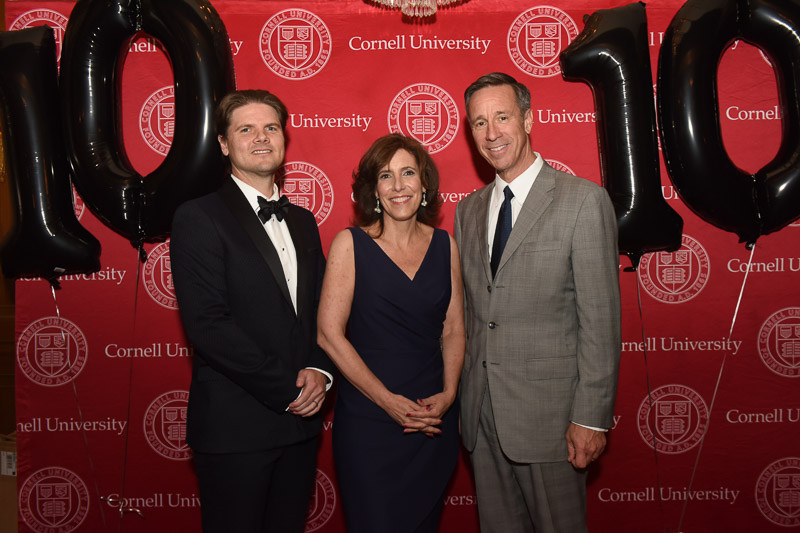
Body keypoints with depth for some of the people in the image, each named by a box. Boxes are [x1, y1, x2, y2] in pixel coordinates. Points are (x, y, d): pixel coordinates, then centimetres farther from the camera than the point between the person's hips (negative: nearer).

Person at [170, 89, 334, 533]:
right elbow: (207, 325, -16)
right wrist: (287, 387, -15)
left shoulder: (302, 221, 14)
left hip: (300, 420, 6)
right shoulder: (199, 217, -7)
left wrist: (319, 371, -6)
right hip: (234, 426, -6)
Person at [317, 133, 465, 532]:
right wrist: (388, 401, -13)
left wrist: (448, 394, -7)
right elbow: (329, 333, -10)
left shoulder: (445, 246, 5)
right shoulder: (350, 244, -6)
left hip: (435, 421, 4)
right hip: (367, 421, -3)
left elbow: (453, 330, 8)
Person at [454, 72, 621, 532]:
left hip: (548, 413, -5)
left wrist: (591, 418, -14)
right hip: (481, 413, 6)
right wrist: (461, 397, 8)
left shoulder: (584, 200, -9)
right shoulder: (468, 210, 10)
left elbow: (601, 319, -12)